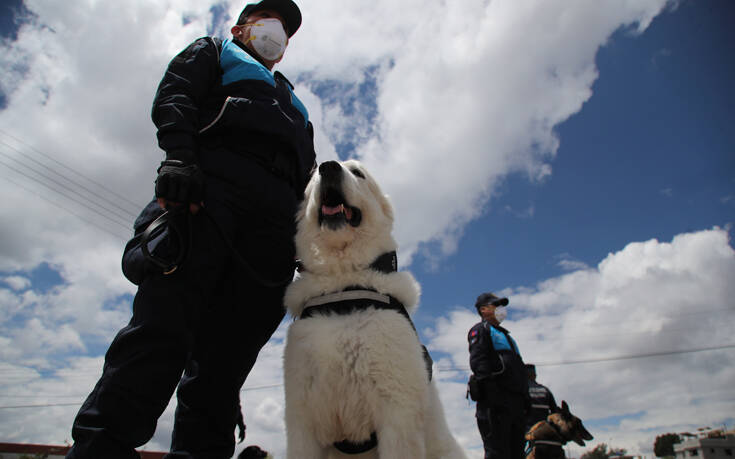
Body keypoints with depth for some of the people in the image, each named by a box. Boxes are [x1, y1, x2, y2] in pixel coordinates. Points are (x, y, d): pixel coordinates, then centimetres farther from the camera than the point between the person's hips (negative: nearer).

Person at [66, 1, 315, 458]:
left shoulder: (293, 102, 42)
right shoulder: (213, 51, 32)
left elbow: (308, 176, 28)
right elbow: (175, 96, 9)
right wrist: (180, 157, -13)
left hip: (277, 214, 4)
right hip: (211, 187, -4)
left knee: (224, 357, -9)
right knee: (165, 326, -21)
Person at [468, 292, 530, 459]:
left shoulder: (505, 335, 31)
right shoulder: (480, 330, 4)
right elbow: (478, 363, -11)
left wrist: (524, 398, 18)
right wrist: (491, 392, -23)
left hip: (516, 401, 9)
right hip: (497, 401, -8)